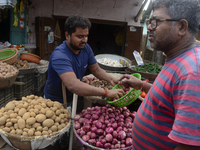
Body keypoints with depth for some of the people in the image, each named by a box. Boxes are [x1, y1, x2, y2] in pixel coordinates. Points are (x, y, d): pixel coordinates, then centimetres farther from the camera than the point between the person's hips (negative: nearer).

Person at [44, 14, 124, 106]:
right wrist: (106, 93, -49)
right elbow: (73, 85, -45)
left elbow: (96, 69, 0)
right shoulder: (59, 56, -33)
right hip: (55, 102, -5)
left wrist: (110, 79, -21)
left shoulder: (85, 48, -8)